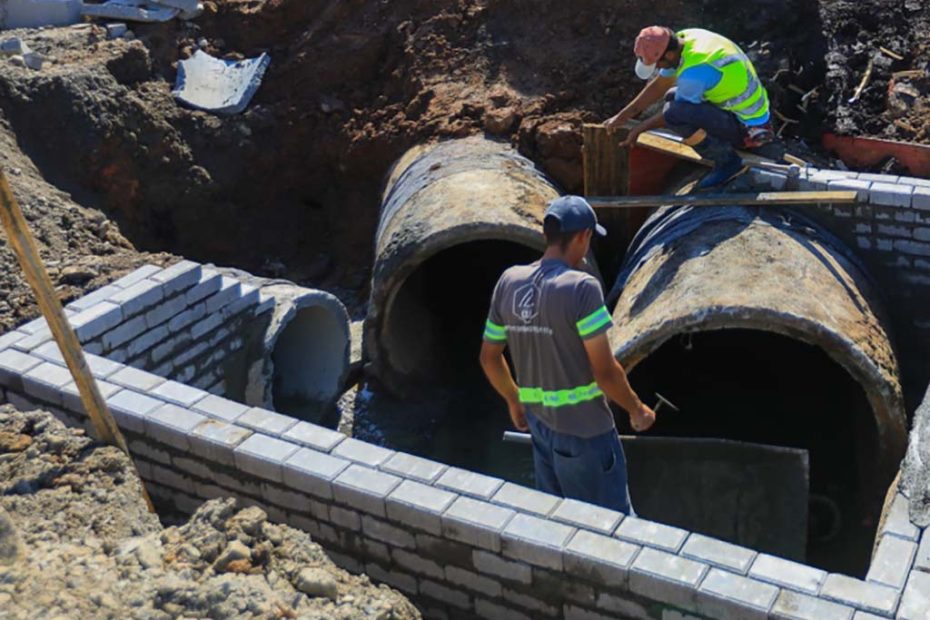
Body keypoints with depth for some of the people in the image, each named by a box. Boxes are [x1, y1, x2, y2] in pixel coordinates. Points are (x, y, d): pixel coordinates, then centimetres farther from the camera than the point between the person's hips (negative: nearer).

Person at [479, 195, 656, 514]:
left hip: (539, 424, 6)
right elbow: (605, 371, -19)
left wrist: (514, 401, 23)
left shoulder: (509, 282, 0)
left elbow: (489, 358, 8)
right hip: (585, 431, -6)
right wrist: (637, 410, -2)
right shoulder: (582, 287, -20)